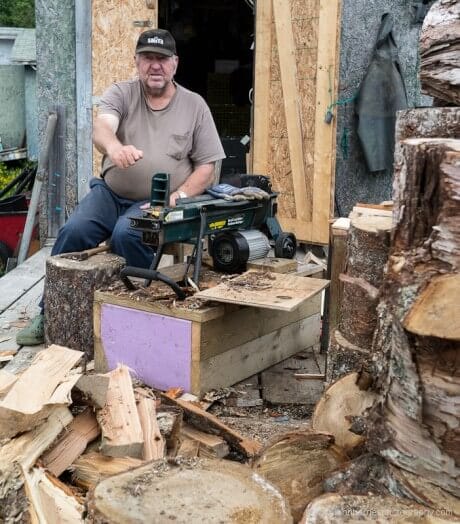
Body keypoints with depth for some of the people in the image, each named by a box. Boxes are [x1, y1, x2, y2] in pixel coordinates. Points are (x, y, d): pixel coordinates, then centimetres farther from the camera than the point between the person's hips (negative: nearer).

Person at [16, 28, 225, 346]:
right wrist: (114, 146, -47)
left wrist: (178, 197, -15)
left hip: (156, 202, -2)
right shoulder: (121, 93, 2)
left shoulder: (194, 105, 2)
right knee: (73, 232, -21)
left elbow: (207, 167, 2)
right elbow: (101, 127, -22)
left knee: (126, 235, -32)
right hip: (110, 192, 2)